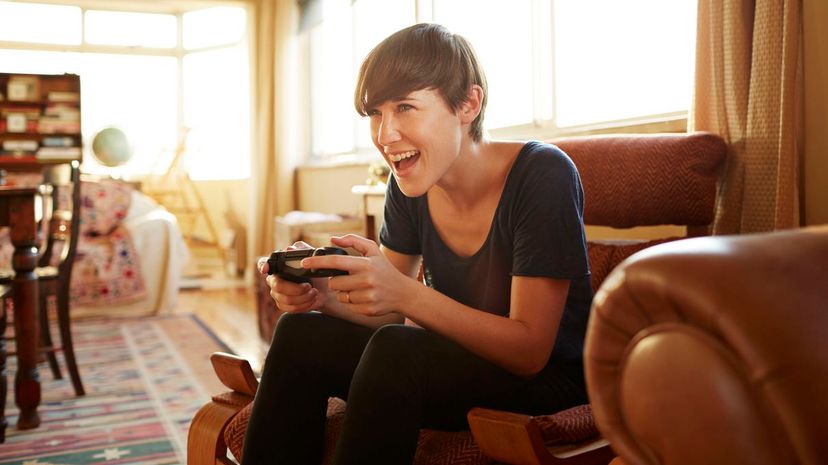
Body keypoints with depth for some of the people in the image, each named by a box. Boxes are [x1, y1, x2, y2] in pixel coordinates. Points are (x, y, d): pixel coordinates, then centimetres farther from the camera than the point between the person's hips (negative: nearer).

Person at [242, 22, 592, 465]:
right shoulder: (408, 184, -3)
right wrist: (324, 295, -19)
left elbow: (530, 350, -23)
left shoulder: (542, 175, -21)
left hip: (549, 378, -5)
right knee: (299, 333, -12)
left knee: (393, 350, -32)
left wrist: (405, 293, -34)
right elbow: (389, 313, 3)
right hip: (454, 358, 6)